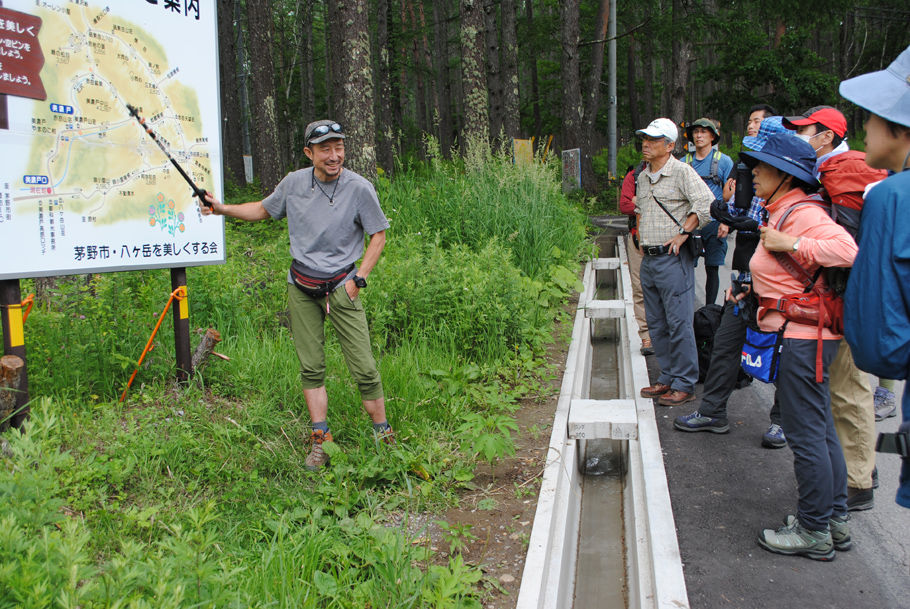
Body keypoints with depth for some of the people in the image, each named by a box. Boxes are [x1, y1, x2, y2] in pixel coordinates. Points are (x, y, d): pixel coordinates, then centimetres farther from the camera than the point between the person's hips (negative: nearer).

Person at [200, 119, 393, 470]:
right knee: (311, 367, 5)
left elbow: (378, 235, -1)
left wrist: (358, 280, -7)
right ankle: (321, 440, 14)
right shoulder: (294, 183, 1)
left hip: (341, 287, -3)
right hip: (300, 287, 4)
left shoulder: (359, 188, -10)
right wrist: (223, 209, 9)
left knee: (364, 367, -6)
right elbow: (264, 209, 20)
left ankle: (384, 435, 9)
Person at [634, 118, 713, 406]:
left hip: (673, 259, -8)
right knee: (656, 325, 12)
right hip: (648, 260, 8)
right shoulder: (643, 177, 15)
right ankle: (667, 379, 22)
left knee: (679, 323, -5)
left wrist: (683, 234, -16)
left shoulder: (681, 172, -8)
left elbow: (706, 204, -17)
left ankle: (685, 385, 3)